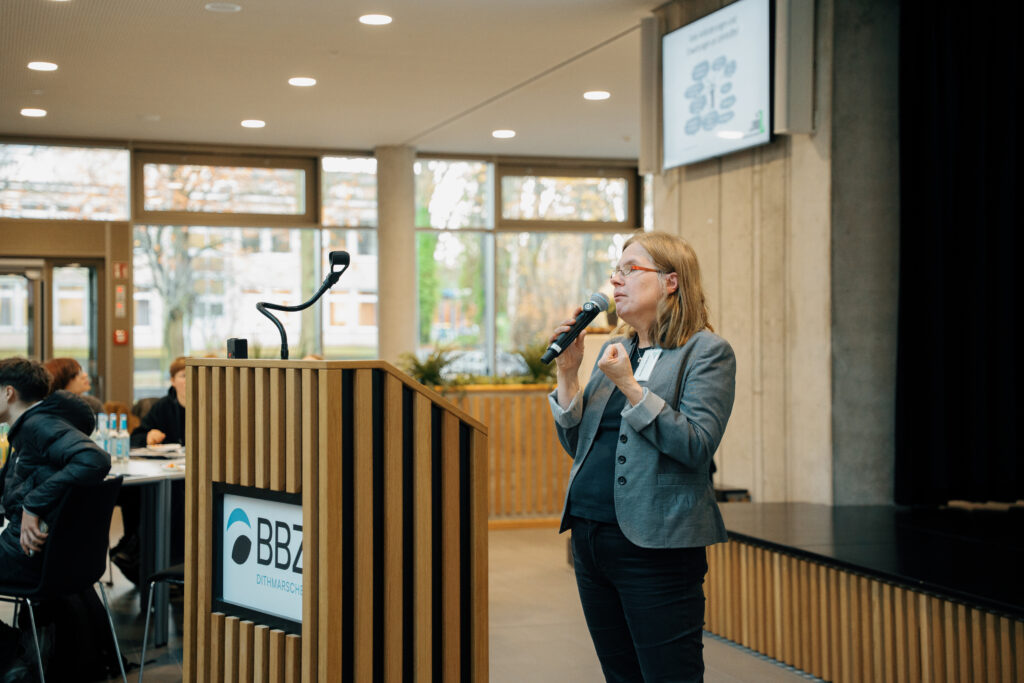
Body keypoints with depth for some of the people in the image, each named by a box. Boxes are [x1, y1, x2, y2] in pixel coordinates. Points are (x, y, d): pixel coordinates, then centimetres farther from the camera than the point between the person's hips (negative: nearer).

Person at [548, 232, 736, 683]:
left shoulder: (707, 352, -5)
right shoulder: (615, 351, 16)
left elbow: (698, 446, -17)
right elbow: (576, 443, 16)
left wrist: (628, 385, -19)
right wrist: (567, 372, 3)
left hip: (654, 546, -7)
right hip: (590, 537, 7)